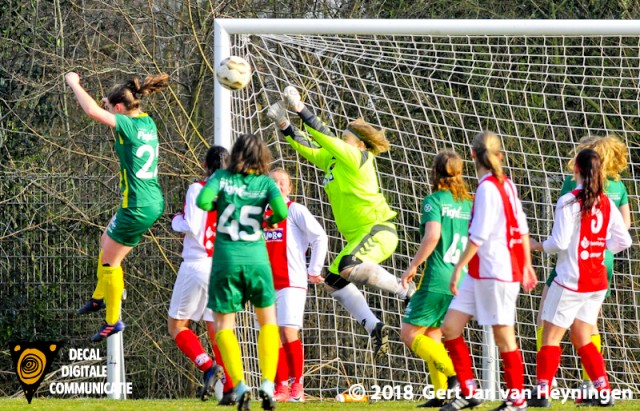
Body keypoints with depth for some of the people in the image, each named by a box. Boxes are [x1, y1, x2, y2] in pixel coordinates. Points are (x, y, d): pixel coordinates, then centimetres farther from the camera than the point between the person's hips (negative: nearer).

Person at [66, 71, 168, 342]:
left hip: (137, 206, -9)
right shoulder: (147, 122, 6)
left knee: (110, 259, 5)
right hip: (154, 201, 9)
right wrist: (110, 103, 14)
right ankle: (100, 297, 40)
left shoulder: (127, 124, -18)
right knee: (106, 241, 27)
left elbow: (93, 111, -29)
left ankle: (113, 320, 12)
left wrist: (74, 83, -15)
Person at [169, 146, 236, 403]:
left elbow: (191, 227, -14)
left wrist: (177, 220, 7)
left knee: (177, 324, 8)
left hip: (198, 264, -4)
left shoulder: (198, 190, -7)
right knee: (216, 330, 11)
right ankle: (230, 388, -2)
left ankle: (208, 367, -15)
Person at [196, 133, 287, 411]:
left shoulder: (222, 177, 1)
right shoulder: (265, 182, 2)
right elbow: (281, 211, -13)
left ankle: (239, 385, -12)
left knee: (223, 324, 7)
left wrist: (217, 205, 7)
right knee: (268, 319, 17)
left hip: (225, 258, -1)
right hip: (256, 257, 1)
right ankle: (268, 383, 1)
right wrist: (271, 220, 9)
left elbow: (203, 201, -15)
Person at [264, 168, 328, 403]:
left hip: (291, 283, -5)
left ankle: (297, 386, -6)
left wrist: (314, 270, -6)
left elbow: (320, 237, -5)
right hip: (267, 284, 5)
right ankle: (281, 386, 4)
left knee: (289, 333, -12)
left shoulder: (295, 211, -1)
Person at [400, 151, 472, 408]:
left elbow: (432, 235, -21)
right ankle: (441, 393, 6)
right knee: (432, 335, 17)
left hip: (437, 280, -7)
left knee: (410, 334, -1)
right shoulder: (469, 203, 11)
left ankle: (453, 374, -18)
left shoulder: (435, 200, -7)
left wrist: (413, 266, -14)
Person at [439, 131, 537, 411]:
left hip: (496, 273, -9)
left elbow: (479, 236, -20)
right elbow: (522, 228, 15)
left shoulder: (487, 187, -16)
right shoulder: (506, 184, 10)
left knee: (503, 336, 0)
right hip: (480, 273, 9)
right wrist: (526, 264, 23)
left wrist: (458, 267, -15)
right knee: (450, 326, 5)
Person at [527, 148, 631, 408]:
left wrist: (536, 246, 1)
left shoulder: (569, 201, -14)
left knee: (550, 337, 1)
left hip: (570, 280, -6)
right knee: (582, 339, 15)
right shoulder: (607, 203, 4)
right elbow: (623, 241, 7)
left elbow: (560, 242, -16)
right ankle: (604, 392, 7)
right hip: (597, 282, 6)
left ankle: (542, 393, -5)